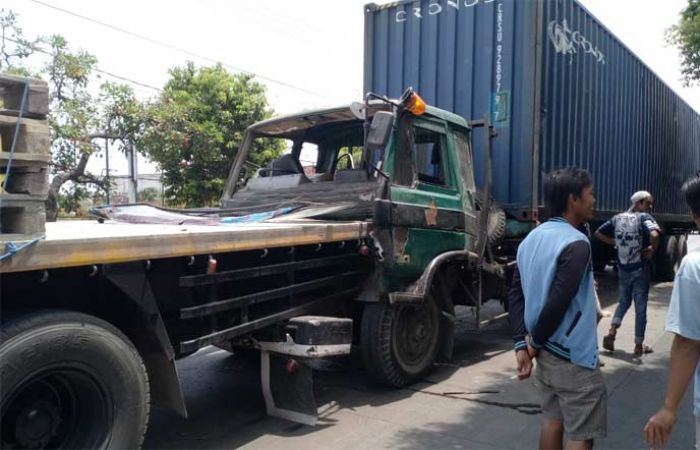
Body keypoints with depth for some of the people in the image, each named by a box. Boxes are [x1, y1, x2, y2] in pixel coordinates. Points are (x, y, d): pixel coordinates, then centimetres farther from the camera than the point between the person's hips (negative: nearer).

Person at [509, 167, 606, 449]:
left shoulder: (532, 239, 7)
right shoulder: (576, 244, -20)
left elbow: (516, 294, 5)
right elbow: (558, 303, -25)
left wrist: (522, 343, 1)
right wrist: (535, 342, -10)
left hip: (545, 354, 8)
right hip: (574, 358, -8)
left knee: (553, 421, 20)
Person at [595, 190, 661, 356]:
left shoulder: (617, 218, 5)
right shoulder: (644, 217, -13)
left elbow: (598, 233, 9)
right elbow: (654, 235, -32)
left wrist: (615, 243, 7)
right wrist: (652, 249, -15)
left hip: (623, 269, 5)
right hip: (640, 269, -5)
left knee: (624, 301, 22)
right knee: (640, 307, 7)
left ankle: (611, 333, 7)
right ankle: (639, 345, 16)